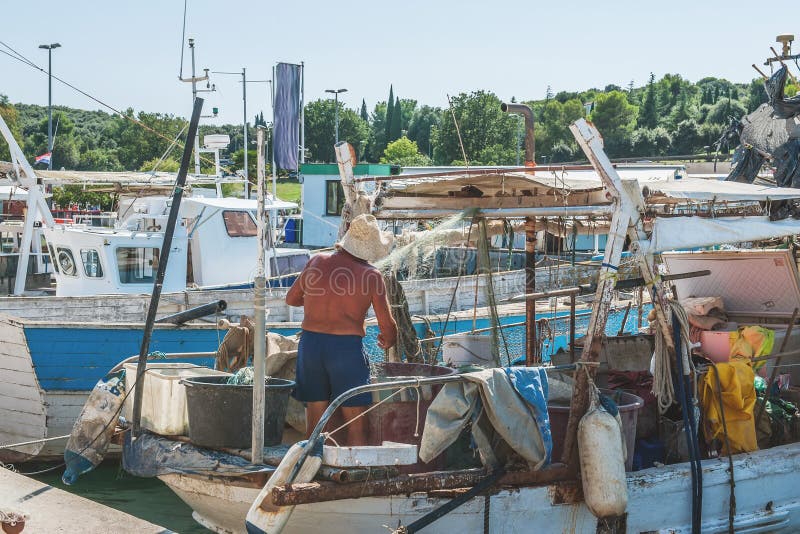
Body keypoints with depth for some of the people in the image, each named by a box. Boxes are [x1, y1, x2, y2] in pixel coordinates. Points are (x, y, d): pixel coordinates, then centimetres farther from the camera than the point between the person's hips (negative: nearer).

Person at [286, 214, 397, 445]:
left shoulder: (317, 262, 5)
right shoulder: (372, 275, -4)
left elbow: (291, 299, 16)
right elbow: (387, 324, -1)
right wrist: (388, 340, 20)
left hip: (310, 342, 4)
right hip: (347, 347, -4)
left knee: (314, 424, 11)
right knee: (356, 426, 5)